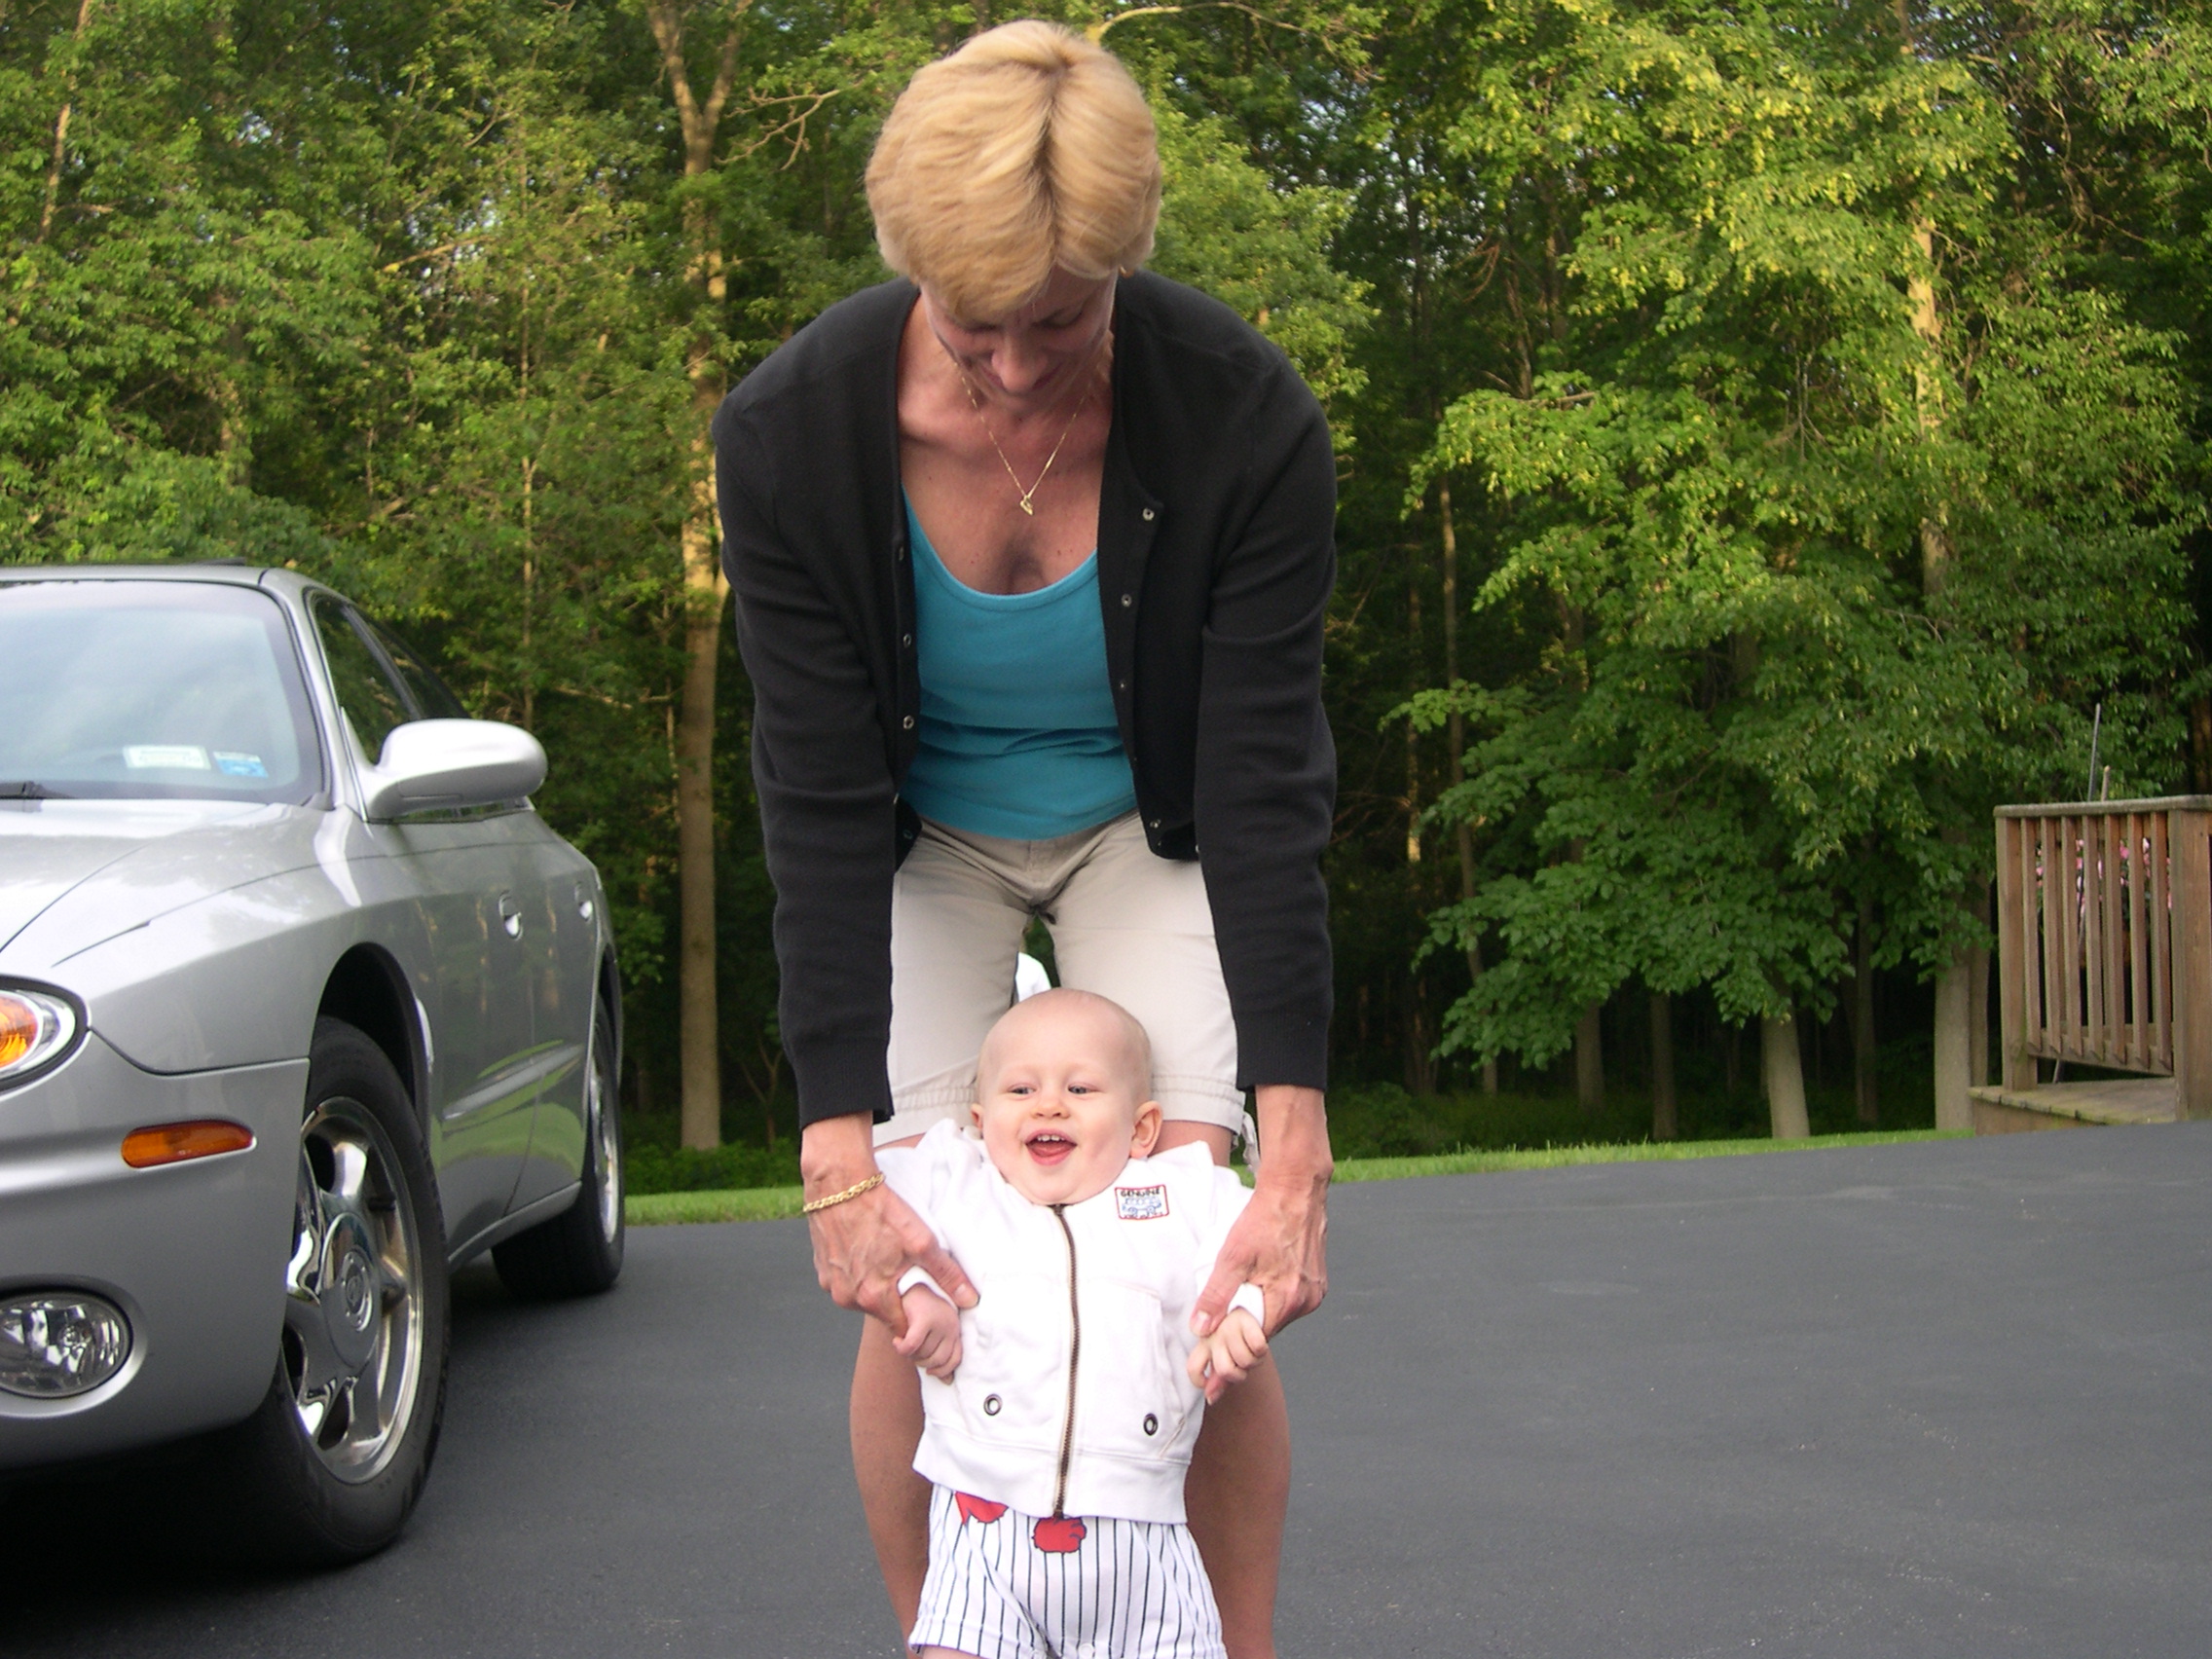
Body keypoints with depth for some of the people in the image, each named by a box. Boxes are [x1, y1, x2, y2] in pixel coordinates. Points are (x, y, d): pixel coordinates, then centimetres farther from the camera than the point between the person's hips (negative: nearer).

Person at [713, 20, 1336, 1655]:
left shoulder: (1246, 419, -29)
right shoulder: (791, 431, -27)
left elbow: (1262, 785, -27)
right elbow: (819, 800, -25)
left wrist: (1294, 1150, -32)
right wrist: (840, 1152, -32)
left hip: (1153, 825, 0)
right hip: (922, 842, 1)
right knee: (913, 1285, -8)